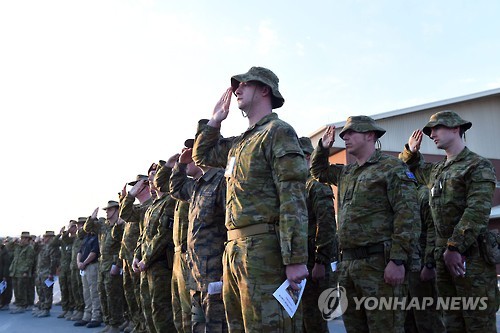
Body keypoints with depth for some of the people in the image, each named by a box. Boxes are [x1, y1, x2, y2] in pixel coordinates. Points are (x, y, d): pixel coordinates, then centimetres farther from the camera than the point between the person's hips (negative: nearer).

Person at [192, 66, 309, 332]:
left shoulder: (278, 132, -6)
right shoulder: (239, 142, 20)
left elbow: (294, 199, -15)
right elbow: (201, 156, 34)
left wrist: (295, 259, -21)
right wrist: (215, 120, 20)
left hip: (263, 249, -9)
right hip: (234, 249, 9)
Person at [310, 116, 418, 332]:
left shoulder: (391, 167, -4)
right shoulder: (345, 172, 19)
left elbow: (407, 214, -13)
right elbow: (318, 170, 38)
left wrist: (398, 260, -21)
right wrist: (323, 147, 19)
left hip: (379, 262, -7)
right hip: (347, 263, 8)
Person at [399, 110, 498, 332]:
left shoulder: (478, 166, -6)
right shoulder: (436, 170, 19)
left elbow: (478, 211, -17)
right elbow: (414, 169, 39)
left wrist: (455, 247, -23)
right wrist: (411, 151, 18)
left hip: (471, 253, -8)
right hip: (443, 254, 8)